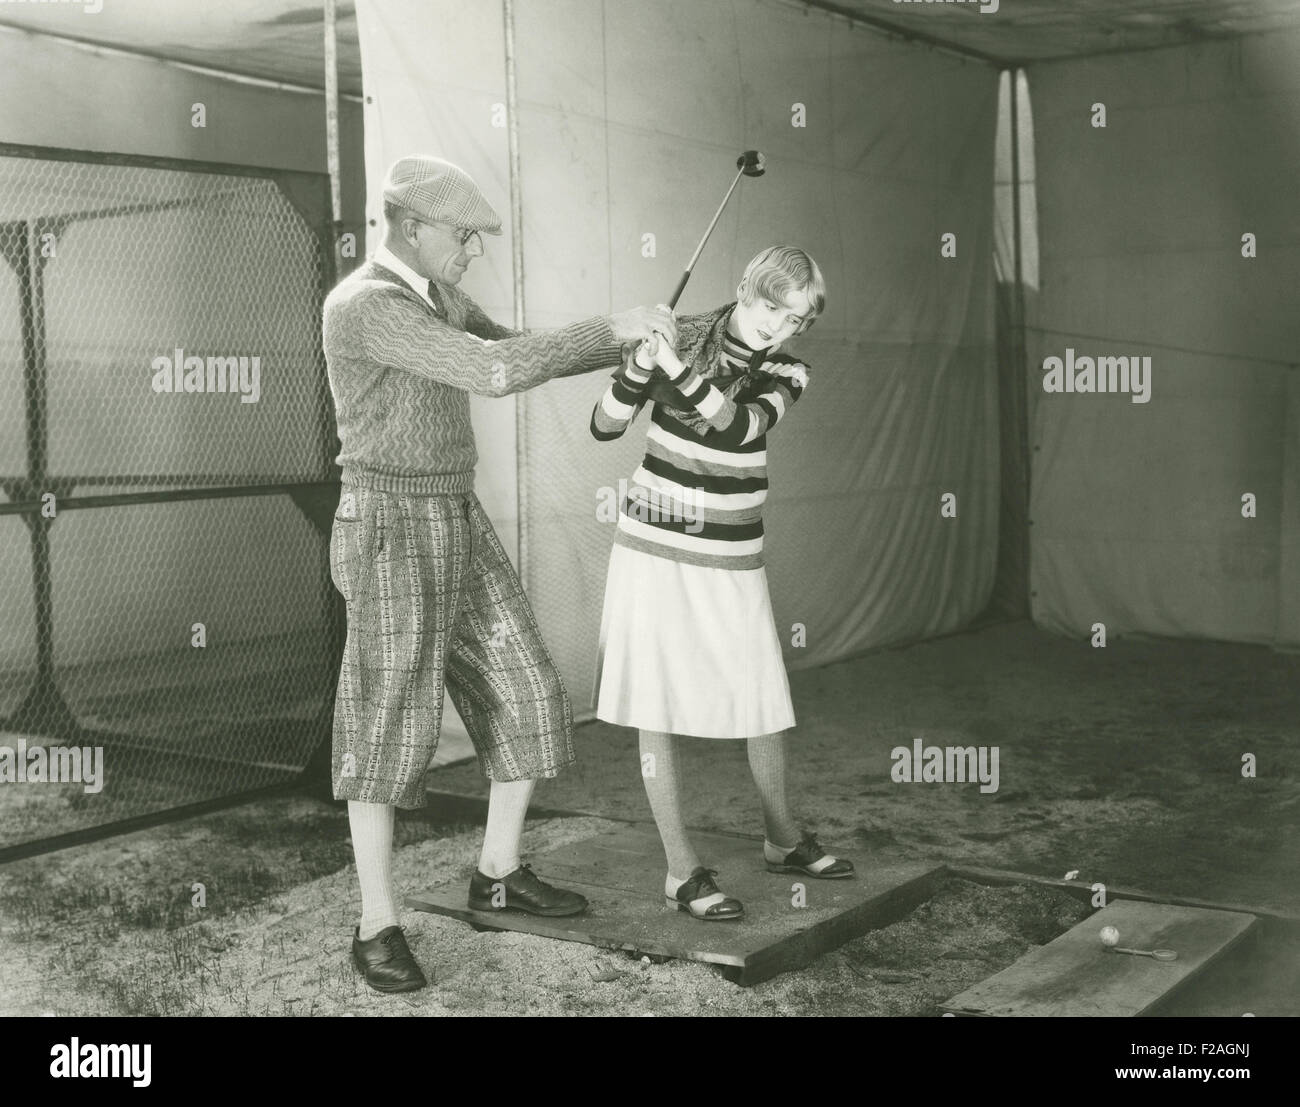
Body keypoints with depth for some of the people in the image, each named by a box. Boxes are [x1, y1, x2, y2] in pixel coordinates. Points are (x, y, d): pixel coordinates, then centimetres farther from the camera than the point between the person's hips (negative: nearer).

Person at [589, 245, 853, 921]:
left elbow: (740, 428, -20)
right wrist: (640, 363, -21)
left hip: (731, 560, 3)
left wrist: (678, 368, -30)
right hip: (654, 550, -3)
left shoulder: (785, 375, 1)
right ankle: (681, 870, 9)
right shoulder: (679, 336, -5)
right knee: (659, 710, -1)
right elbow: (604, 428, -5)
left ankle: (782, 840, 32)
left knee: (766, 703, 9)